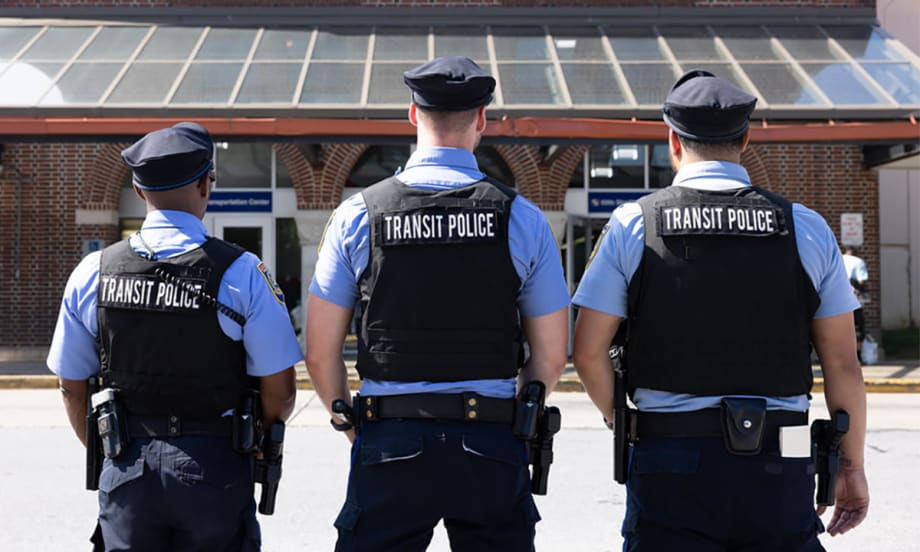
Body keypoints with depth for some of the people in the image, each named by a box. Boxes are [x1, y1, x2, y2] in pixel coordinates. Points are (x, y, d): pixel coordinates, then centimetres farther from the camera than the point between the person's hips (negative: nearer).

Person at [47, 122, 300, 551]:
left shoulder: (92, 273, -1)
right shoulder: (241, 273, -10)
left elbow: (72, 385, 6)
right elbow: (279, 391, -8)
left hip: (126, 470, 3)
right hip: (215, 468, -2)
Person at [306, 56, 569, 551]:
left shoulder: (358, 214, -1)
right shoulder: (522, 218, 0)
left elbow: (320, 354, 1)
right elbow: (551, 357, 4)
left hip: (390, 444, 0)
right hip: (491, 446, 0)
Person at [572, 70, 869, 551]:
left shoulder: (633, 223, 0)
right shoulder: (805, 228, 3)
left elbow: (588, 352, -1)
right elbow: (842, 362, 4)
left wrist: (623, 422, 16)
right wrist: (851, 467, 13)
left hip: (671, 463, -1)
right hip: (777, 468, 1)